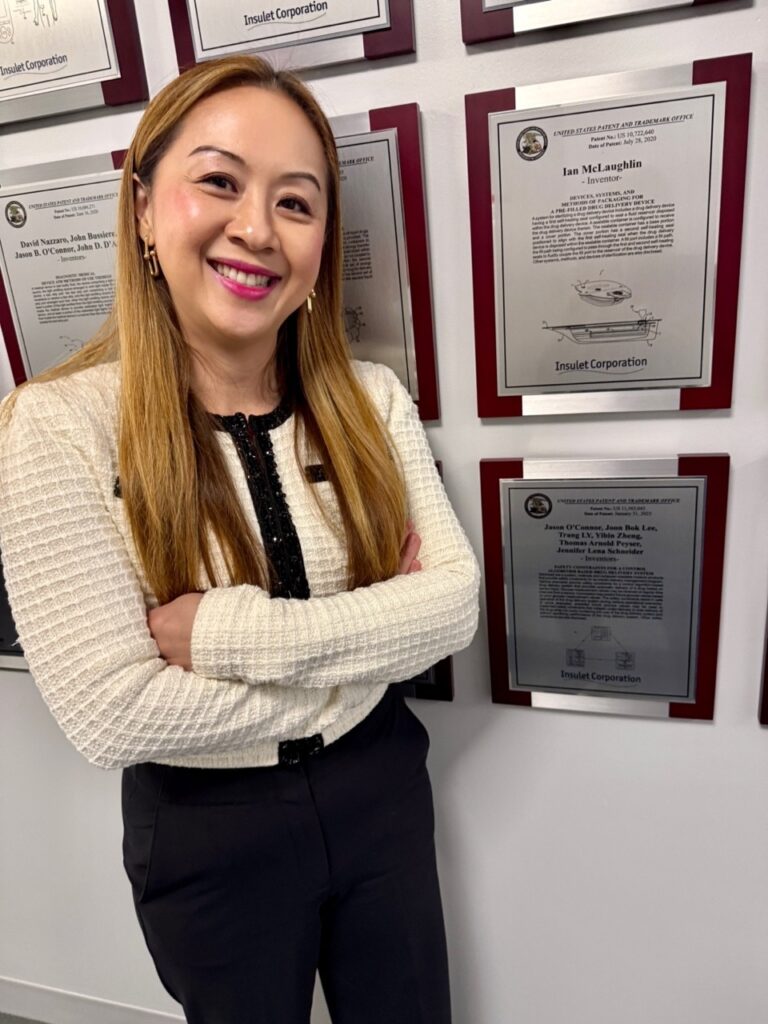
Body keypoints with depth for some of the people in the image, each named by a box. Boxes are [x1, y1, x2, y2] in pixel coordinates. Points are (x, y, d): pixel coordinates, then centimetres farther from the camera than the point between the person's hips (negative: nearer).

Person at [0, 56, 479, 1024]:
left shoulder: (371, 400, -7)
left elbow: (454, 599, -13)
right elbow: (111, 714, -22)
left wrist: (232, 631, -24)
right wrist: (361, 655, -17)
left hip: (380, 792, 3)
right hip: (206, 833, -2)